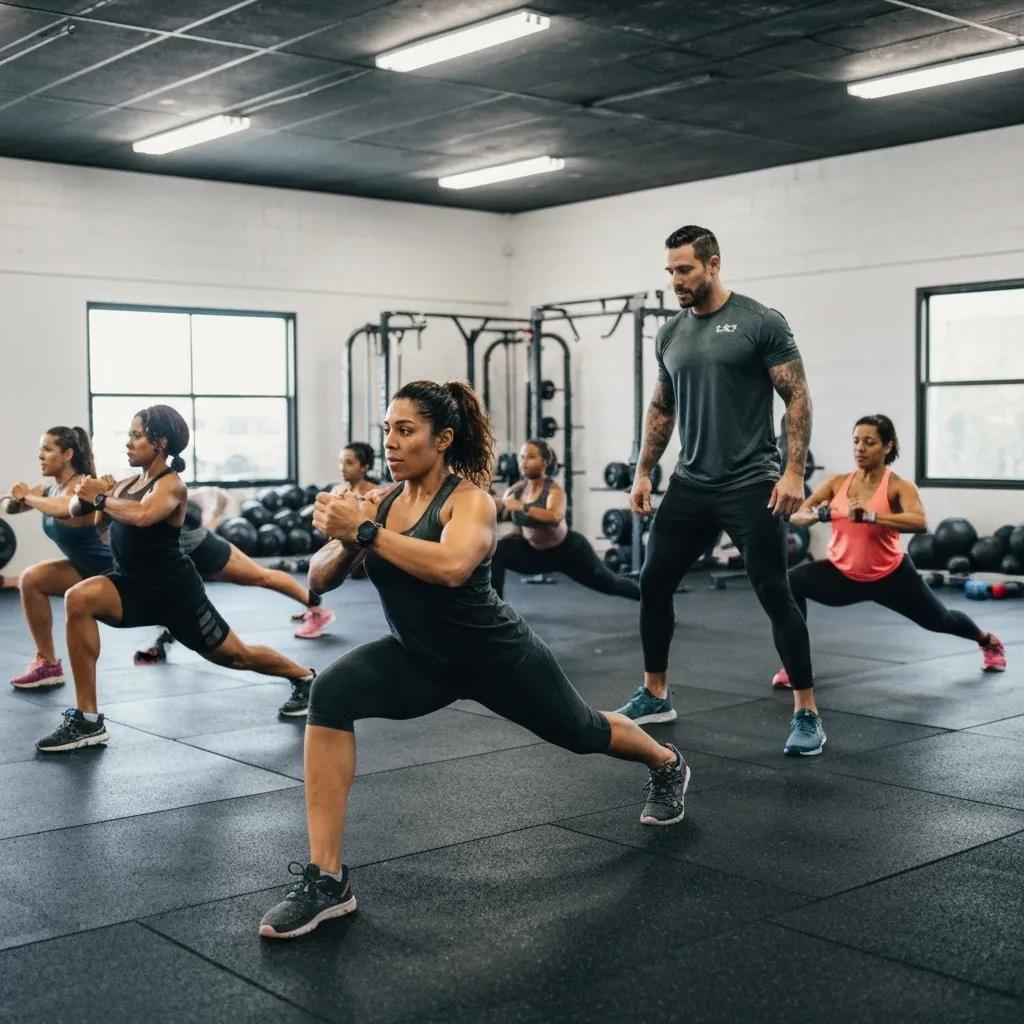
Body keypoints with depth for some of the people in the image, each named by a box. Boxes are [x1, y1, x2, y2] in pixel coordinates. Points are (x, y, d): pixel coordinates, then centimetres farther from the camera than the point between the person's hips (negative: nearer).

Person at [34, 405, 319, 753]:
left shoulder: (171, 485, -15)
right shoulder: (128, 483, 5)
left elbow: (143, 515, -38)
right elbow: (77, 512, 4)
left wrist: (100, 498, -25)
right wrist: (86, 495, -17)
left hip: (174, 591, -5)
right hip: (134, 585, 6)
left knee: (237, 655, 10)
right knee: (78, 600, -24)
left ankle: (303, 677, 43)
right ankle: (87, 720, -19)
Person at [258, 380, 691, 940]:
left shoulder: (469, 500, -26)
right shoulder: (382, 504, -8)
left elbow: (451, 567, -47)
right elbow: (320, 578, -10)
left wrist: (365, 532, -44)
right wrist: (345, 542, -31)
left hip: (497, 656, -4)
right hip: (420, 658, 4)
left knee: (582, 732, 21)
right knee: (330, 694, -25)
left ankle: (667, 765, 59)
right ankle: (325, 879, -22)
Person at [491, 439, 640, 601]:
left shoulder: (554, 490, -30)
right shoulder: (515, 490, -13)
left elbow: (555, 517, -50)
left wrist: (522, 507, -57)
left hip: (569, 550, -4)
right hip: (534, 550, 4)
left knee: (610, 583, 14)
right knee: (496, 553, -19)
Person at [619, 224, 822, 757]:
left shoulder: (761, 323, -9)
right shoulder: (670, 334, 10)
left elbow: (798, 398, -10)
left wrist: (793, 471, -18)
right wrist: (643, 473, 13)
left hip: (750, 487, -6)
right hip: (690, 485, 7)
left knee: (775, 595, -7)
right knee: (653, 583, 9)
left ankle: (807, 714, 3)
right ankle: (655, 695, 25)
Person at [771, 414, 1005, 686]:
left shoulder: (898, 487, -19)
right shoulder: (837, 483, -8)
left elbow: (919, 522, -39)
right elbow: (795, 515, -11)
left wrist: (869, 516, -48)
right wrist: (818, 514, -33)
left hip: (889, 576, -2)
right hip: (842, 574, 2)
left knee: (938, 620, 20)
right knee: (790, 582, -25)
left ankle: (989, 642, 56)